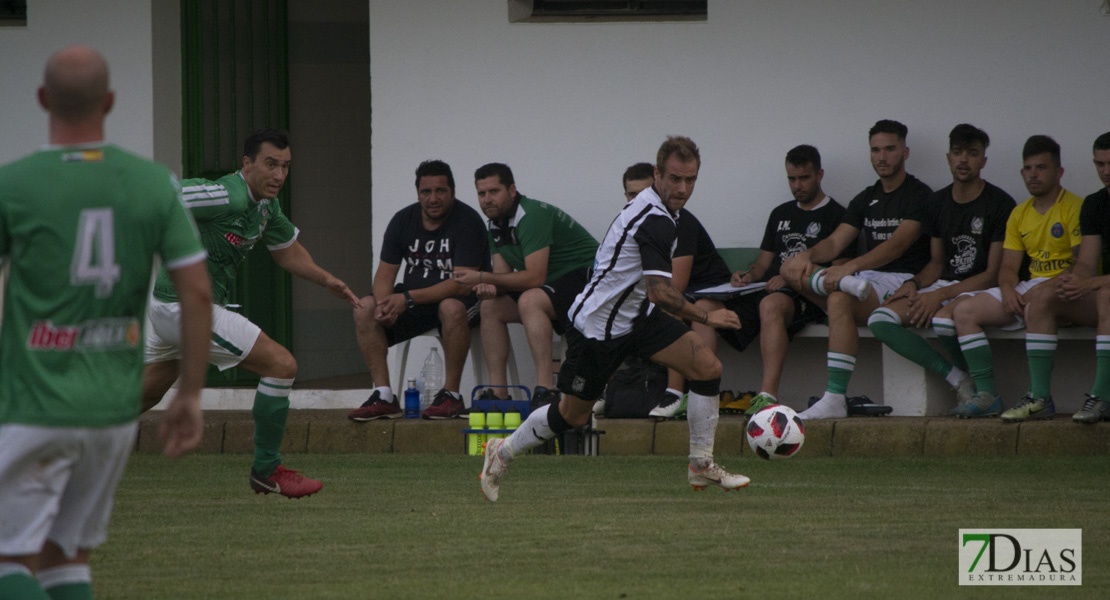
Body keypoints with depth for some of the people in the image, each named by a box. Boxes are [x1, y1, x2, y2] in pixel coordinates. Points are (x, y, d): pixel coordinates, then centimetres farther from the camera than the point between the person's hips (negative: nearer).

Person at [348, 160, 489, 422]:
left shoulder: (468, 221, -15)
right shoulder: (403, 221, 2)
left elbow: (462, 283, -23)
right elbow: (385, 274, 1)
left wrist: (408, 298, -29)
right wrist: (386, 304, -23)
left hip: (463, 299, -5)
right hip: (414, 301, 5)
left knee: (451, 308, -40)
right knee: (364, 309, -17)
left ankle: (451, 394, -28)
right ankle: (384, 396, -18)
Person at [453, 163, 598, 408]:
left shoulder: (532, 215, -23)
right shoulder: (497, 225, 8)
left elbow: (535, 277, -28)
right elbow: (503, 274, 7)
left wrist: (482, 277, -25)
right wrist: (490, 286, -18)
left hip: (586, 276, -10)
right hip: (553, 284, 10)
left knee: (529, 301, -33)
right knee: (491, 307, 0)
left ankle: (546, 389, -39)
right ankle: (498, 394, -4)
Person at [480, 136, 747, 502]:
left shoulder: (652, 208, 3)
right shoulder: (655, 221, -28)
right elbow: (660, 292, -35)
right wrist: (705, 318, -25)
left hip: (637, 315, 9)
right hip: (598, 325, -9)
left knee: (708, 367, -6)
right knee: (573, 415, 6)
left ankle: (701, 465, 2)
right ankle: (503, 453, 31)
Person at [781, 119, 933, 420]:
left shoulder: (920, 196, -2)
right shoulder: (865, 200, 20)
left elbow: (898, 245, -16)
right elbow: (835, 242, 11)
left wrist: (851, 267, -27)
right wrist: (808, 256, -13)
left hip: (900, 281, -7)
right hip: (866, 279, 7)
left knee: (840, 300, -36)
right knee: (792, 268, -11)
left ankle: (835, 399, -40)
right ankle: (847, 284, -39)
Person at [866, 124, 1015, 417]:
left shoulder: (999, 203, -8)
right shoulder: (938, 201, 12)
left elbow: (995, 273, -12)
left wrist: (941, 295, -18)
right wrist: (914, 283, -3)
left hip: (981, 290, -7)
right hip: (945, 285, 7)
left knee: (945, 318, -40)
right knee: (880, 320, -18)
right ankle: (960, 381, -20)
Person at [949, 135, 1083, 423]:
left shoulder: (1075, 208, -5)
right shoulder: (1019, 214, 16)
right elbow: (1009, 266, 13)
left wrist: (1049, 287, -26)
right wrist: (1008, 289, -10)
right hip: (1028, 288, 7)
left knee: (1036, 304, -41)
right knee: (964, 311, -10)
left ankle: (1040, 397, -42)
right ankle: (988, 394, -14)